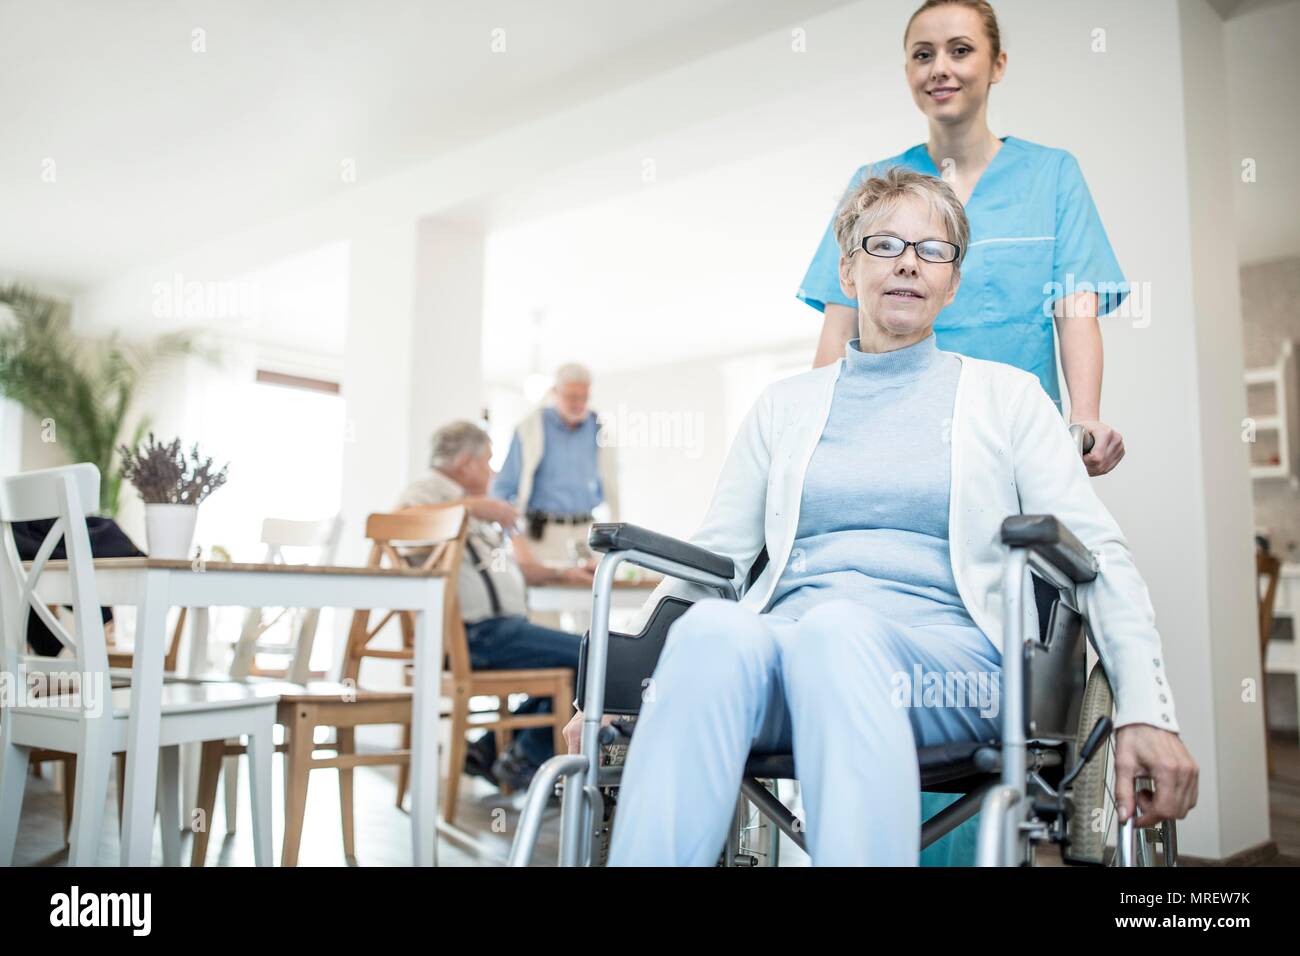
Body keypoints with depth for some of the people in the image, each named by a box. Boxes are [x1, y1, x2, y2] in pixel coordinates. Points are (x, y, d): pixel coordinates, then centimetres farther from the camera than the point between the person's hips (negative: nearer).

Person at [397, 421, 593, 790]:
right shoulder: (428, 491, -3)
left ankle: (489, 750, 13)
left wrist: (561, 575, 21)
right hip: (478, 633, -11)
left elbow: (510, 566, 30)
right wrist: (470, 507, -25)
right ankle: (523, 760, -3)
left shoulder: (466, 500, 27)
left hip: (500, 627, 11)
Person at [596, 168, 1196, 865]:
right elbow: (709, 556, 17)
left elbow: (1097, 555, 8)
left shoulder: (1006, 396, 17)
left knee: (838, 628, -38)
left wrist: (1146, 712, -7)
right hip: (791, 640, 2)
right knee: (712, 629, -34)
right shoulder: (784, 406, 22)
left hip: (945, 650, -1)